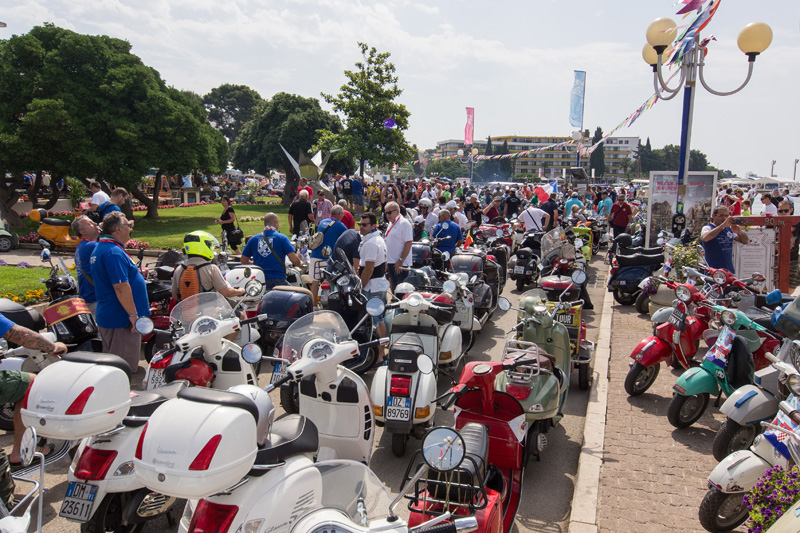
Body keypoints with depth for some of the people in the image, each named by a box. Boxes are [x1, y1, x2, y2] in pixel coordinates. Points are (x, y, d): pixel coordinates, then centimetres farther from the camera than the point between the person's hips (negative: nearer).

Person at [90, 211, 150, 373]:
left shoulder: (99, 248, 16)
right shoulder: (114, 252, -19)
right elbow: (121, 286, -25)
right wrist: (133, 314, -23)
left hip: (106, 316, 11)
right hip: (121, 319, -11)